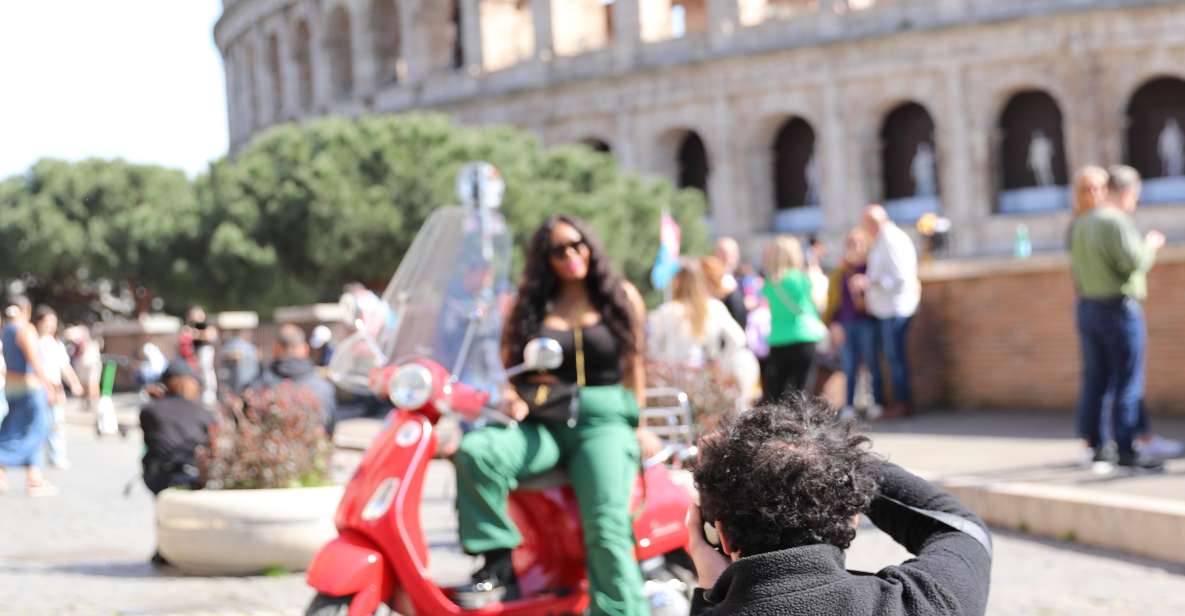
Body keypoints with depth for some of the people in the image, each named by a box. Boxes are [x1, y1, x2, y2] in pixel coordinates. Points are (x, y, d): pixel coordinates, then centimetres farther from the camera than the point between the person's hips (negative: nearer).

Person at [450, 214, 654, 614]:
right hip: (542, 424, 2)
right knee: (475, 453, -30)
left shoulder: (622, 297, 12)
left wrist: (638, 426, 9)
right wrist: (512, 396, -7)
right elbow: (510, 362, 14)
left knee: (606, 527, -24)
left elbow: (634, 364, 14)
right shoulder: (530, 304, 14)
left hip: (603, 420, -2)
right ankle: (497, 568, -23)